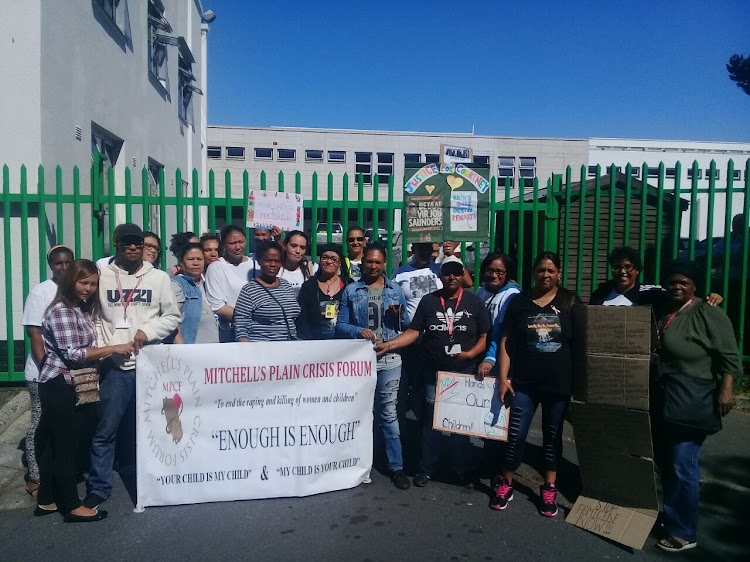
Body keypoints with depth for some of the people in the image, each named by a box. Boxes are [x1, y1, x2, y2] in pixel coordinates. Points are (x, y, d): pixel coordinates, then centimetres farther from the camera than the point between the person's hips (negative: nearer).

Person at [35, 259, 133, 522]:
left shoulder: (83, 309, 13)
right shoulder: (61, 311, -16)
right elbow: (72, 354, -22)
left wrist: (105, 352, -1)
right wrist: (112, 348, -22)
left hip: (69, 384, 9)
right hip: (58, 385, -9)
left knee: (54, 443, 16)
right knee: (66, 444, -1)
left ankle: (47, 500, 26)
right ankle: (72, 506, 8)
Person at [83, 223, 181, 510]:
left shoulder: (159, 277, 4)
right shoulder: (103, 277, 4)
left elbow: (172, 316, 5)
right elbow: (93, 318, 6)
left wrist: (148, 331, -9)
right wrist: (103, 348, -5)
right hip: (115, 365, 0)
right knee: (106, 429, 2)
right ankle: (98, 488, 17)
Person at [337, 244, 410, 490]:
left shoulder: (395, 290, 8)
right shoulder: (351, 290, 5)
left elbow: (406, 325, 11)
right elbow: (341, 325, 1)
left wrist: (399, 315, -10)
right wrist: (359, 331, -16)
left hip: (389, 358, 0)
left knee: (389, 412, 2)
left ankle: (396, 466, 11)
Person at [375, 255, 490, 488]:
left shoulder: (474, 302, 2)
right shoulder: (428, 301, 4)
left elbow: (485, 336, 1)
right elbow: (413, 332, 1)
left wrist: (470, 354, -16)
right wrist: (389, 344, -11)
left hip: (465, 372, -1)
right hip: (434, 372, 1)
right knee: (431, 421, 8)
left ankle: (463, 469, 24)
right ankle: (427, 468, 22)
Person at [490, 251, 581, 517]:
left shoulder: (570, 301, 1)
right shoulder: (519, 301, 2)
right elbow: (505, 342, 2)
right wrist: (503, 378, -4)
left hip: (559, 382, 0)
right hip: (523, 382, 0)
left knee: (553, 435, 12)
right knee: (515, 434, 1)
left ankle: (549, 489, 26)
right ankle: (506, 484, 19)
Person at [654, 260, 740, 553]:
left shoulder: (709, 314, -8)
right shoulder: (660, 312, 12)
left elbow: (729, 358, -12)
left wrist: (725, 390, -22)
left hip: (690, 405, -7)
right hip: (660, 401, 7)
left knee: (682, 466, -3)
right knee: (663, 461, 16)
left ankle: (683, 533, 10)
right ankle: (669, 515, 33)